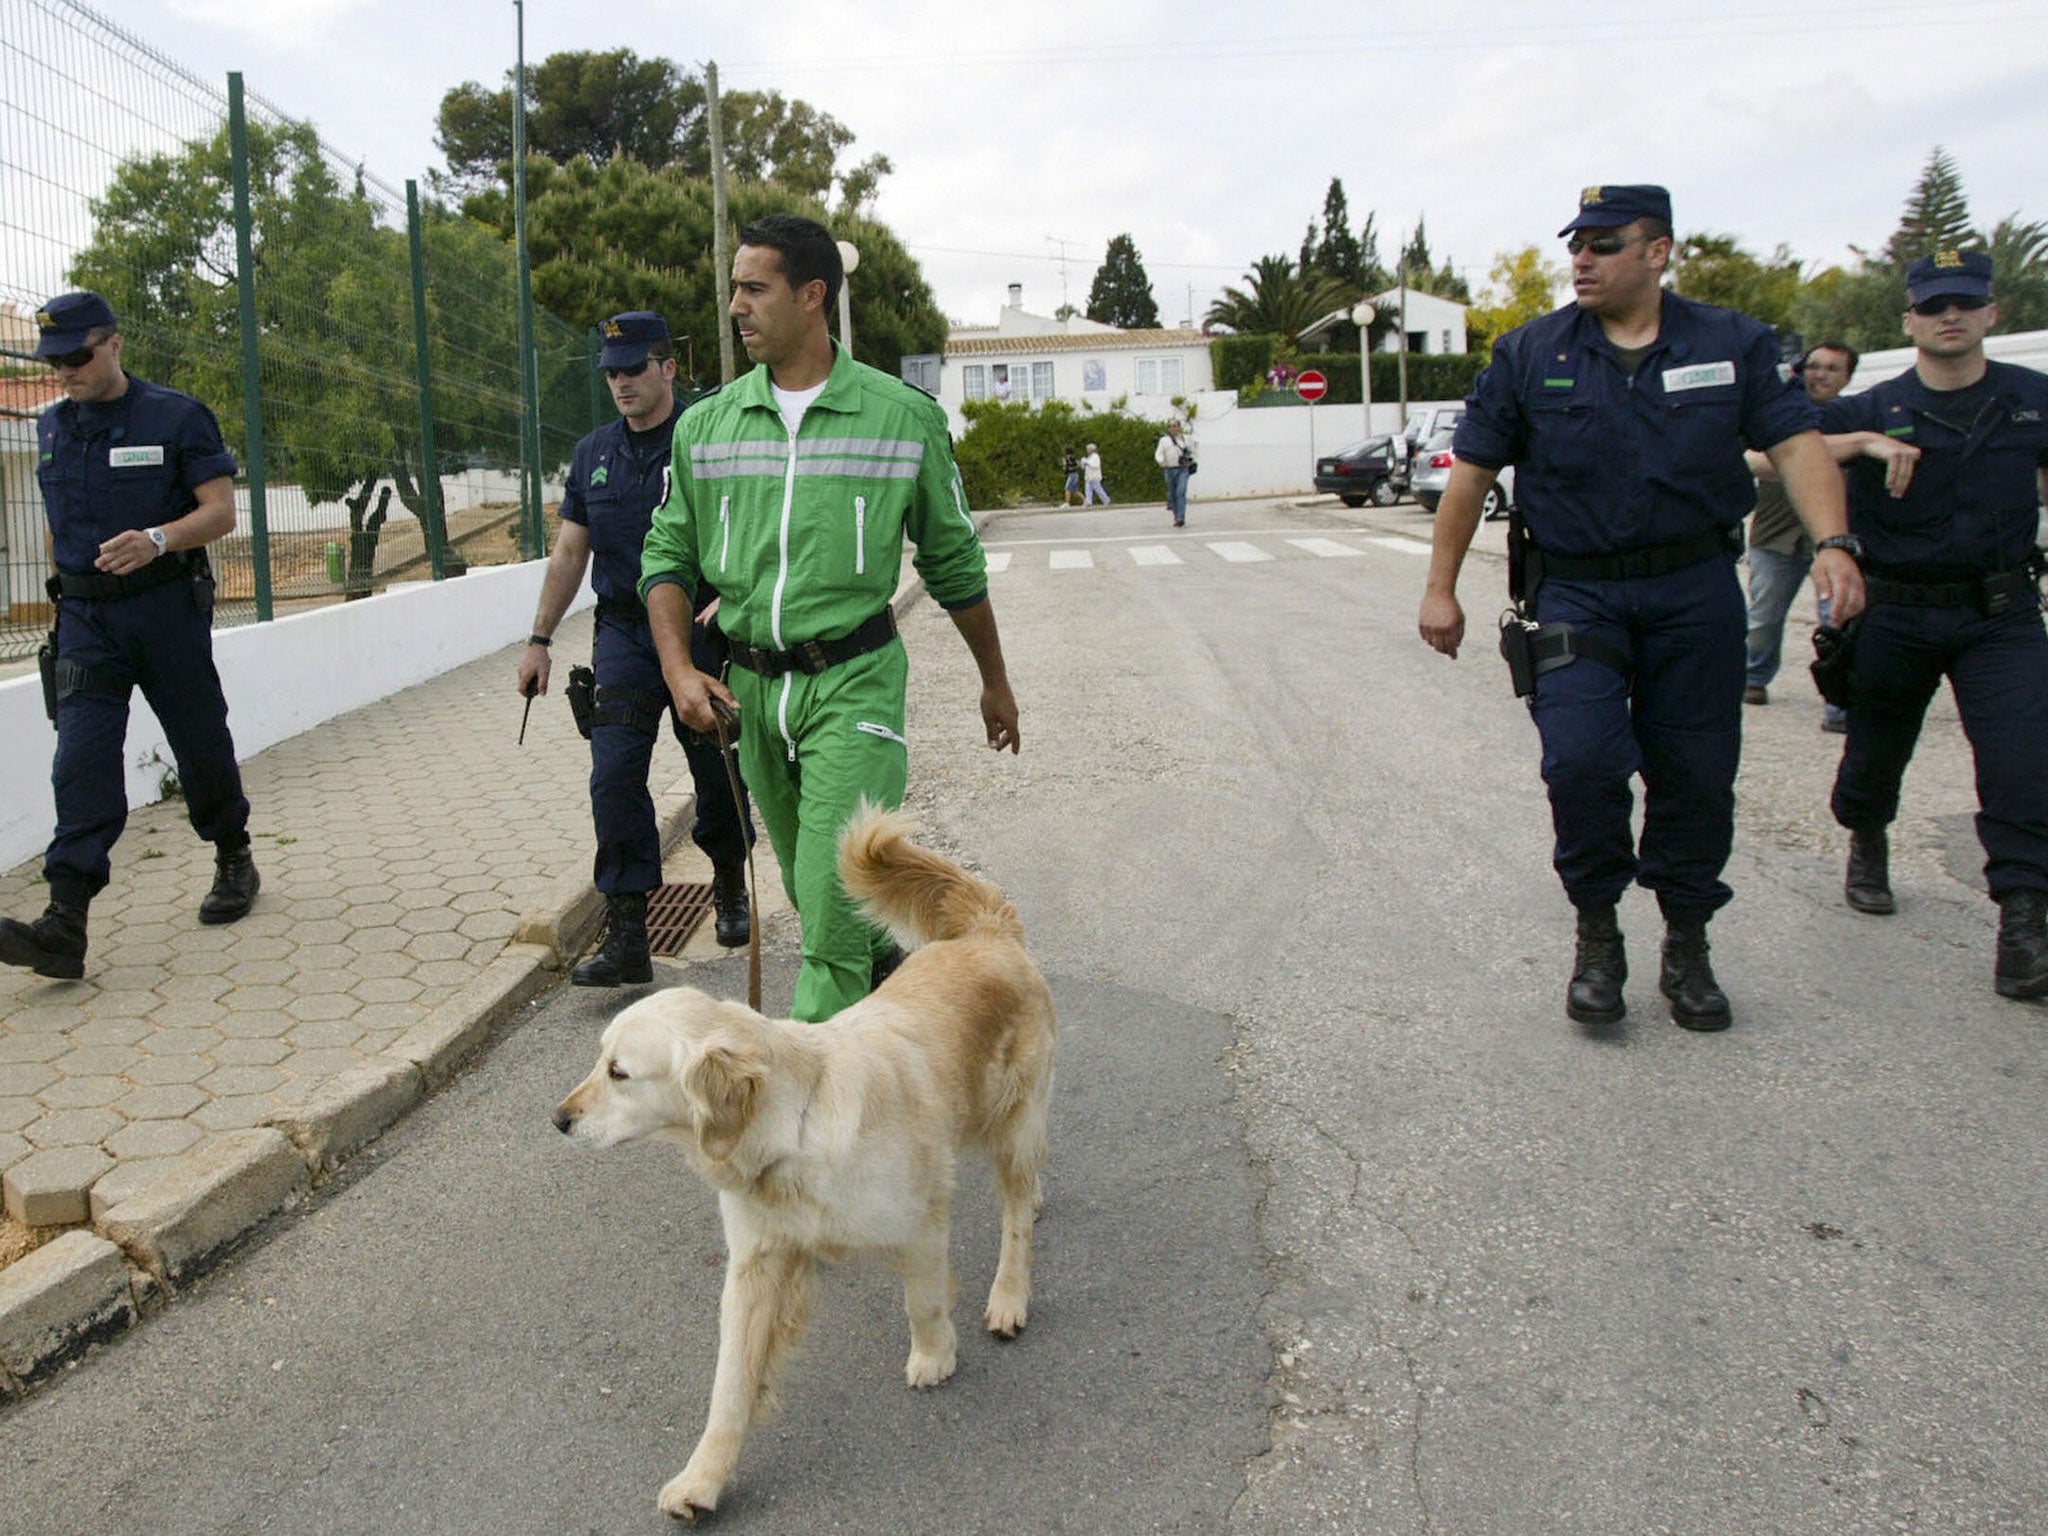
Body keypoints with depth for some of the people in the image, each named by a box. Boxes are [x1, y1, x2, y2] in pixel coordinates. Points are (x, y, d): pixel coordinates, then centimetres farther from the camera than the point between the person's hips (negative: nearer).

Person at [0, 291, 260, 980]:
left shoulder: (177, 416, -3)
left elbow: (220, 511, -10)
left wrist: (157, 539, -27)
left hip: (166, 607, -3)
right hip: (85, 617, 4)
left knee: (200, 744, 8)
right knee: (82, 762, -9)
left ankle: (234, 860, 32)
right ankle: (65, 922, -17)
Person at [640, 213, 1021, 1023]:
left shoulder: (904, 417, -3)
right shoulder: (706, 426, 4)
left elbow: (954, 562, 6)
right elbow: (669, 555, 9)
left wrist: (994, 680, 13)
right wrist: (679, 667, -7)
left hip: (854, 681, -4)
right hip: (750, 683, 4)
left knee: (833, 888, -12)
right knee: (811, 886, 17)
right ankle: (881, 968, 44)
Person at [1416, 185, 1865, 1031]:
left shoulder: (1732, 343, 4)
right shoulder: (1529, 353, 2)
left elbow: (1796, 443, 0)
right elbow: (1471, 470, 4)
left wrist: (1832, 543, -17)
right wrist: (1441, 586, 2)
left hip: (1697, 590, 1)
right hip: (1575, 593, -1)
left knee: (1695, 776, 5)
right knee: (1581, 758, -18)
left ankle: (1687, 947, 24)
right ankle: (1596, 934, 5)